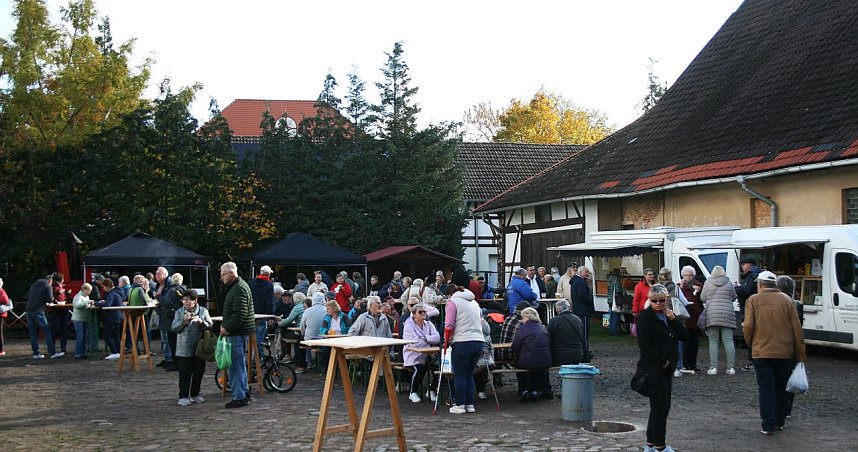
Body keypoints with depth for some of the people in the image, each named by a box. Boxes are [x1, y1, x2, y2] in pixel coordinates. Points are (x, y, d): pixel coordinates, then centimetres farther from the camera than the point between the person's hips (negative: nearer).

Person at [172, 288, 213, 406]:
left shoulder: (203, 311, 2)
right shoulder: (179, 312, 2)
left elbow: (210, 326, 0)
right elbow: (174, 328, -4)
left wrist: (201, 322, -18)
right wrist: (184, 320, -18)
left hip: (199, 348, 1)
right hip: (184, 350, -1)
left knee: (198, 372, 10)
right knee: (185, 373, 1)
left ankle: (195, 394, 24)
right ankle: (183, 396, 7)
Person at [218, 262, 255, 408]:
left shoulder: (240, 289, -16)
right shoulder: (235, 287, 18)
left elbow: (240, 315, -24)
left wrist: (227, 327, -18)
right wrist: (224, 324, 12)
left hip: (238, 333, -11)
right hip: (236, 332, 11)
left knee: (235, 364, -7)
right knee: (239, 363, 18)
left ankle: (239, 397, -3)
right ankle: (244, 392, 27)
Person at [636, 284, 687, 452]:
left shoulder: (668, 315, 14)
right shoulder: (645, 317, -11)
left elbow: (683, 336, 7)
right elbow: (645, 345, -19)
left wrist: (673, 319, -6)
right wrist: (662, 362, -15)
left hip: (667, 367, 8)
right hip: (654, 368, -8)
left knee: (662, 406, 12)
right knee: (660, 407, -6)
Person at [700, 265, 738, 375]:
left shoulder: (708, 282, 4)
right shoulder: (728, 283, 6)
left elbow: (703, 298, 9)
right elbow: (734, 297, 14)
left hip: (712, 315, -1)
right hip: (727, 315, 1)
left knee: (713, 341, 1)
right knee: (728, 341, 1)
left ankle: (713, 367, -5)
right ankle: (731, 367, 1)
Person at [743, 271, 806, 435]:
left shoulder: (753, 300, -3)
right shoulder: (786, 300, 2)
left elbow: (748, 326, -10)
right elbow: (797, 329, 1)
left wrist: (750, 342, 10)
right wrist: (800, 354, 6)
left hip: (762, 352, -2)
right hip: (785, 352, 2)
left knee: (766, 388, 3)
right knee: (781, 387, 17)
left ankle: (768, 425, -1)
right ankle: (780, 421, 26)